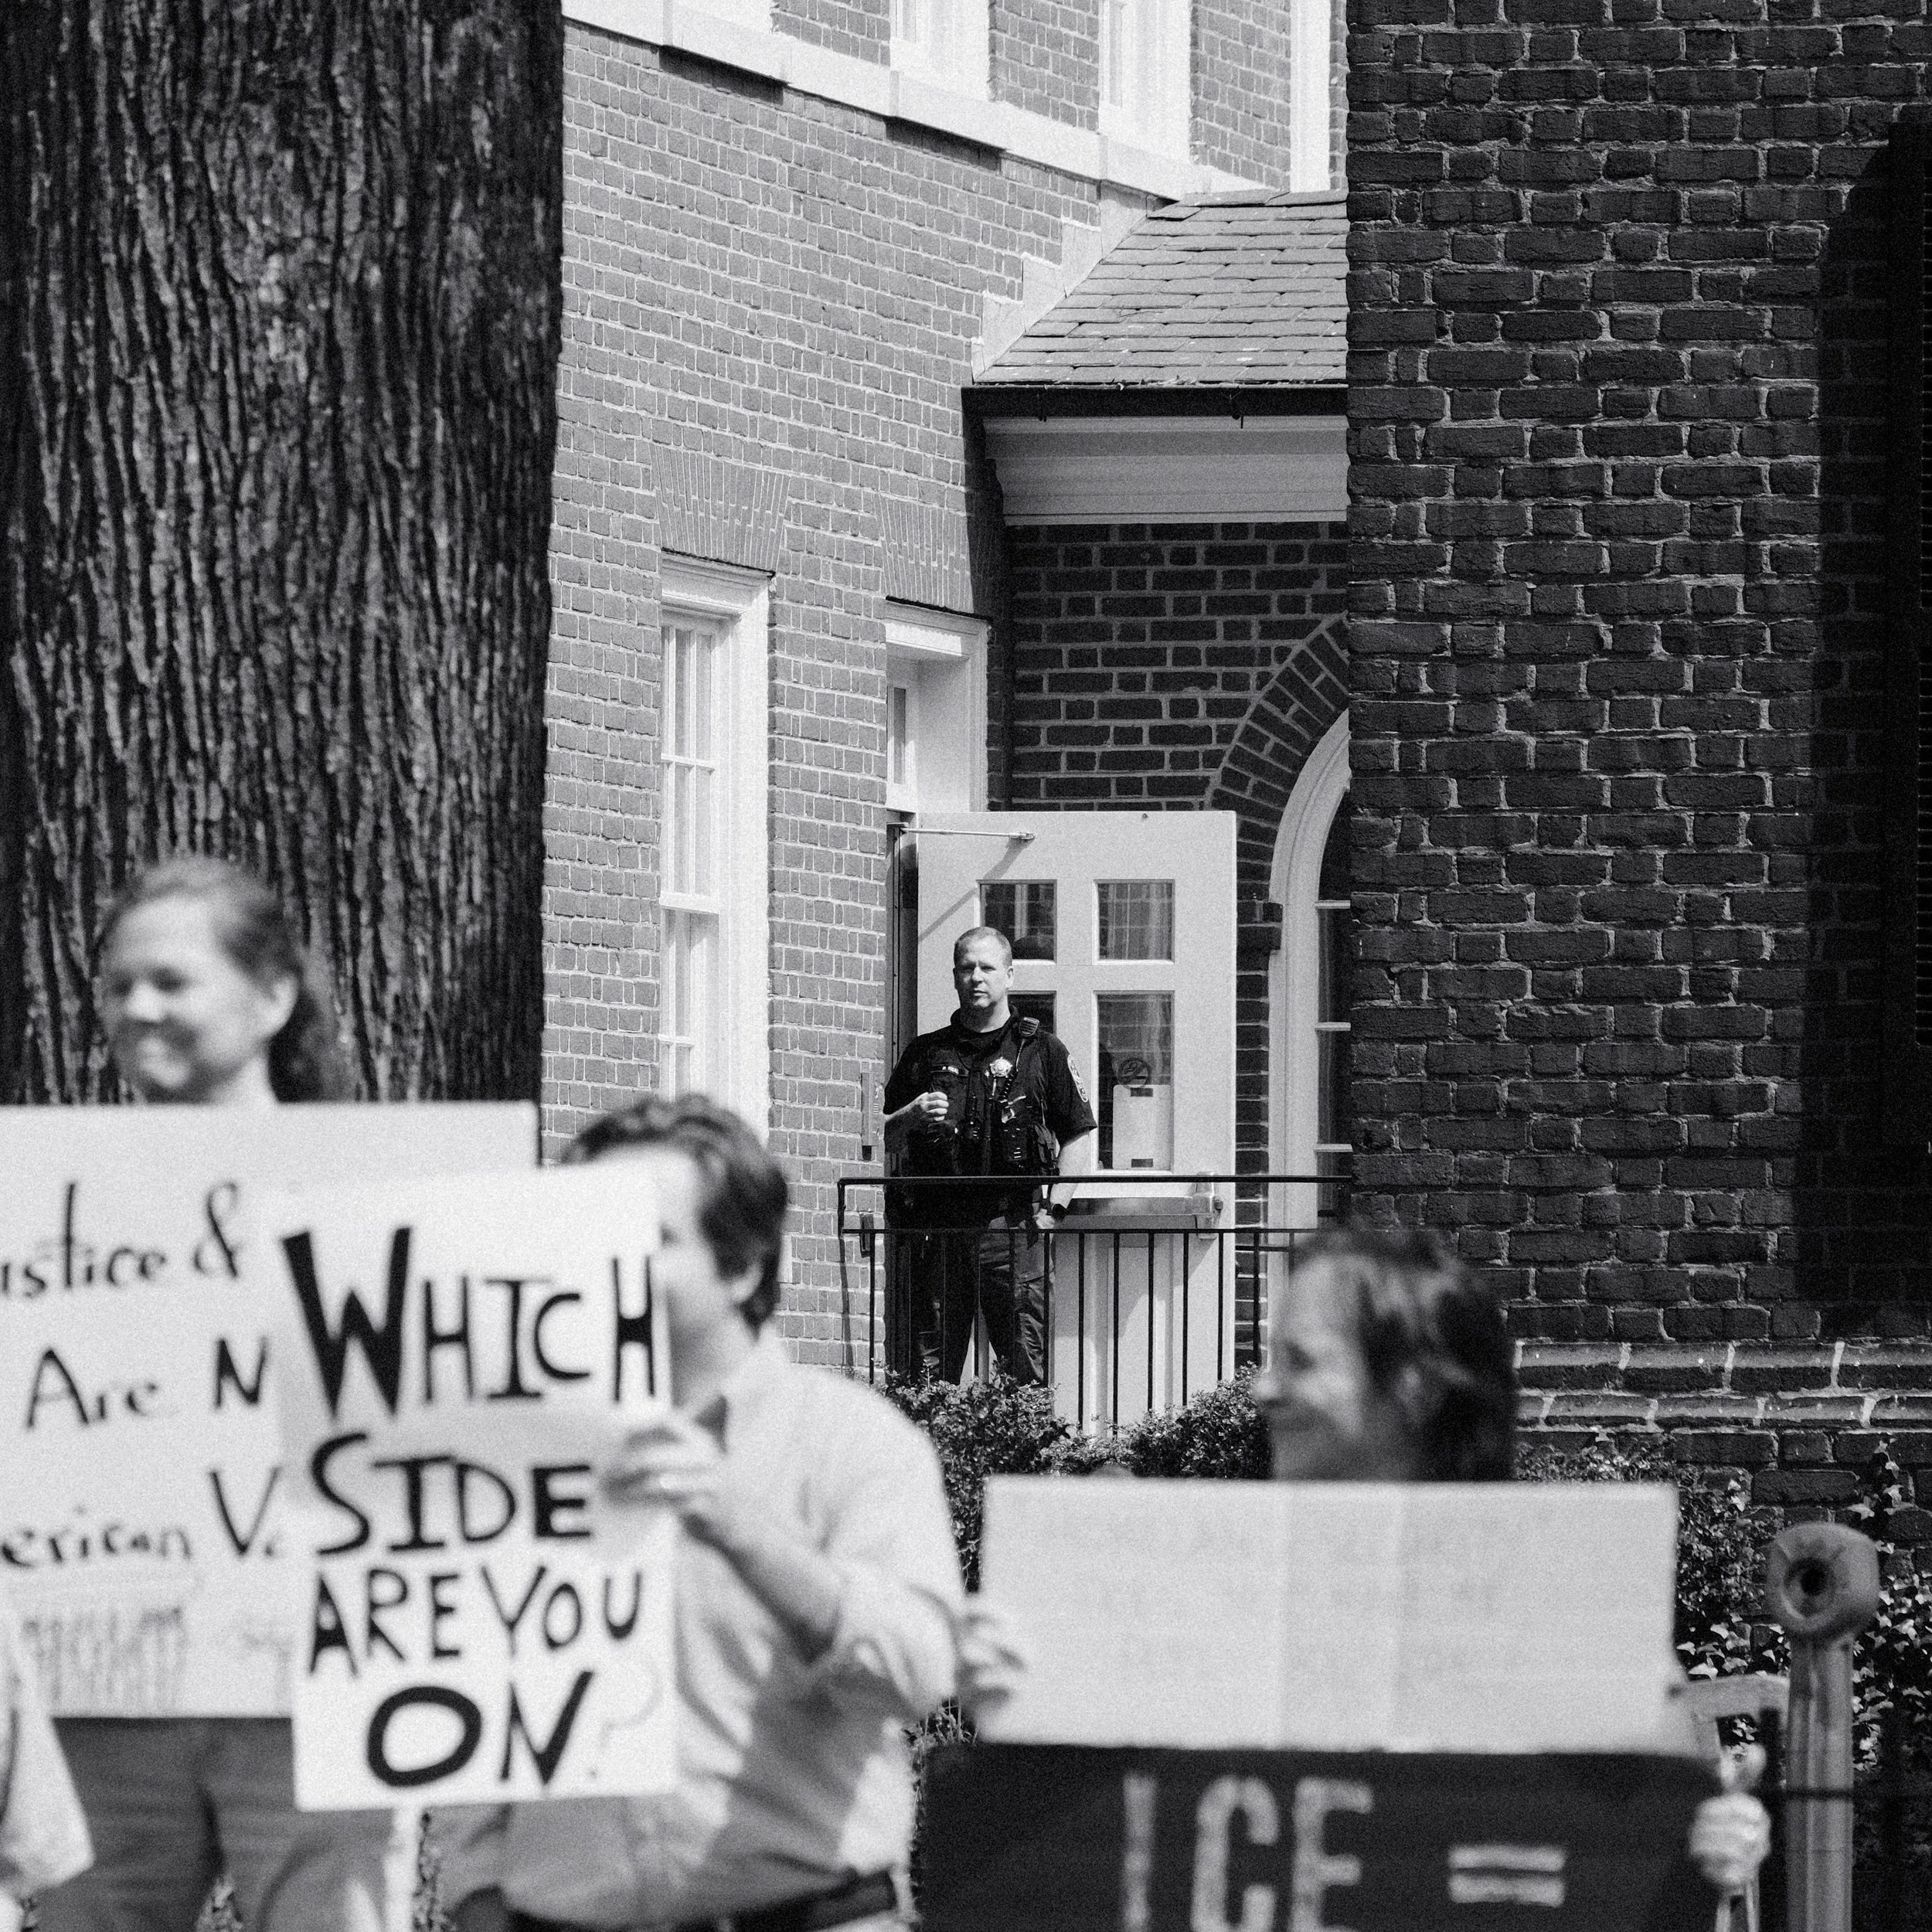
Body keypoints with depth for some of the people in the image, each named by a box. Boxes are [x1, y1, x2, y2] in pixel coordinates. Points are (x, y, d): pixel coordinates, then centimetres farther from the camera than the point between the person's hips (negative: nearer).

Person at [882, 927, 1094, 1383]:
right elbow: (885, 1141, 17)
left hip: (1014, 1227, -2)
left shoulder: (1041, 1051, 10)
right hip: (938, 1222, 2)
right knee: (933, 1366, -1)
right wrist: (912, 1116, -4)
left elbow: (1079, 1137, 9)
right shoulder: (925, 1054, 15)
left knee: (1028, 1360, -8)